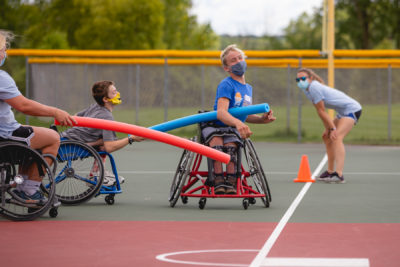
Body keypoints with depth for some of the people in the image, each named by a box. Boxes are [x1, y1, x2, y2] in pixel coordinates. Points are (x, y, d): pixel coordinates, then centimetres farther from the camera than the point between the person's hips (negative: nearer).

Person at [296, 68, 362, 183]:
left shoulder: (314, 88, -21)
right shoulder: (307, 90, 7)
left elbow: (321, 112, -18)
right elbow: (321, 112, 8)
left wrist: (332, 129, -16)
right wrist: (328, 128, 4)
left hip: (352, 108, -11)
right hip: (343, 112, 11)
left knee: (336, 138, -27)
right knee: (326, 137, 19)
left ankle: (339, 175, -40)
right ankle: (330, 171, 29)